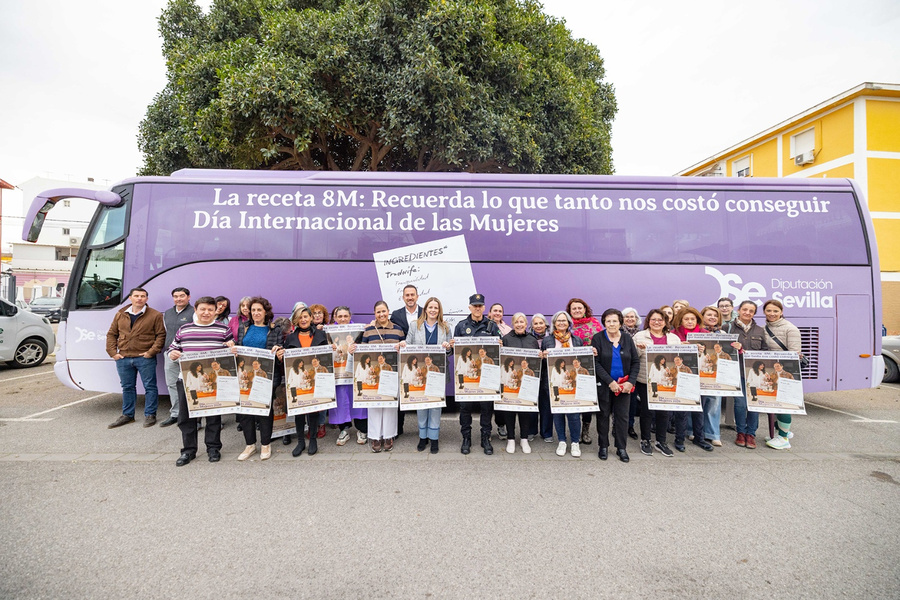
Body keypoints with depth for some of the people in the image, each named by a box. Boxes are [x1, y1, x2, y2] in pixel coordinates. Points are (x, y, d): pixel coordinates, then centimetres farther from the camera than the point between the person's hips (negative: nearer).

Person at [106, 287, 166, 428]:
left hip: (145, 358, -4)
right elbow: (111, 334, 15)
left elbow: (161, 335, -4)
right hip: (123, 359, 4)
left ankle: (150, 415, 13)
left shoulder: (155, 315, -2)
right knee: (127, 387, 14)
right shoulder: (120, 315, 10)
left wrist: (151, 352, -11)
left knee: (150, 387, 1)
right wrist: (113, 352, 4)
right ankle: (127, 415, 27)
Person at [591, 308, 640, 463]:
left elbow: (635, 362, 4)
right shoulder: (598, 338, -5)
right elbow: (595, 363, -11)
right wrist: (610, 381, -17)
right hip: (604, 385, -2)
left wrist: (631, 382, -9)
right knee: (603, 415, 8)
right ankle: (603, 446, 21)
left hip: (624, 385, 2)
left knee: (622, 416, 7)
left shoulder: (627, 338, 4)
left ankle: (621, 448, 20)